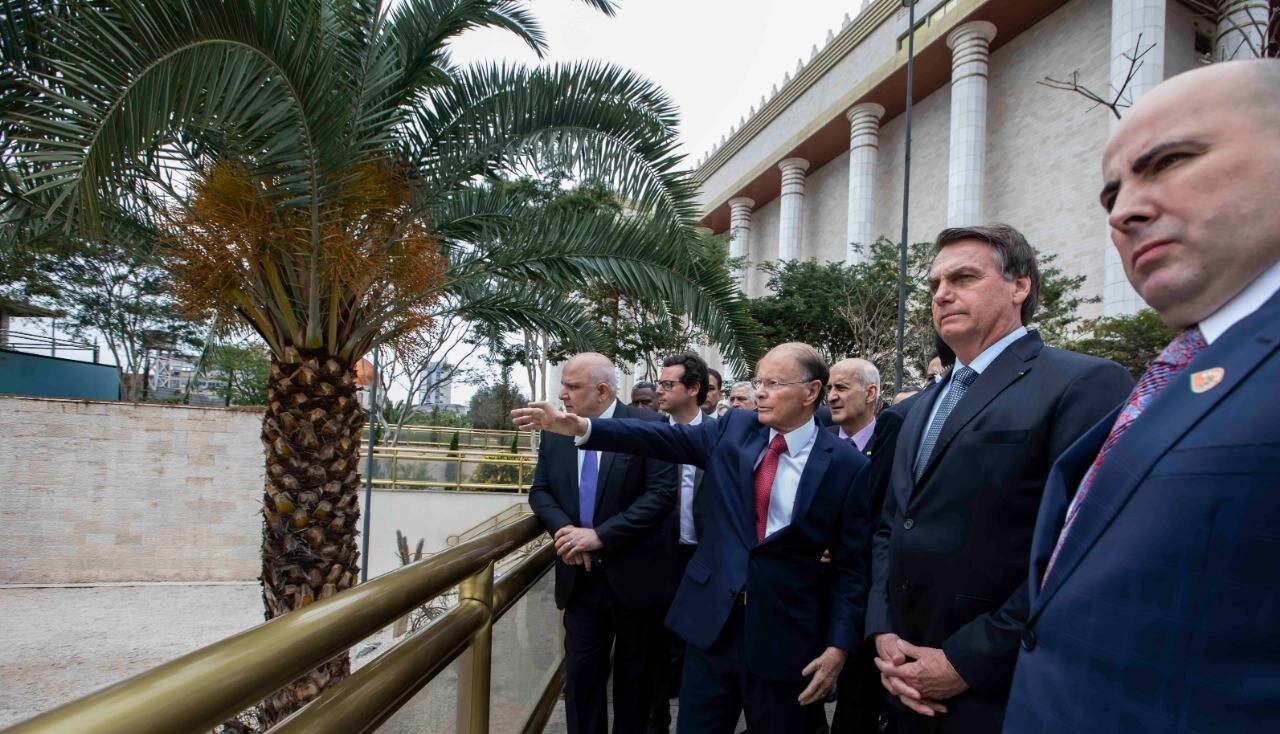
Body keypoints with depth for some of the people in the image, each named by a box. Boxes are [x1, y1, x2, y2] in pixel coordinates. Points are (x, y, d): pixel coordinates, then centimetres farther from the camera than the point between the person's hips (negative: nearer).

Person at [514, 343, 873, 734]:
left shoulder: (846, 464, -8)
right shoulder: (734, 428, 1)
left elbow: (851, 564, -5)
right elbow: (668, 438, -5)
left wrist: (839, 645, -10)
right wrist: (581, 427, -14)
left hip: (783, 635, -2)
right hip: (713, 619, 3)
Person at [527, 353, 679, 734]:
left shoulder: (647, 425, -11)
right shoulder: (555, 433, 4)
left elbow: (663, 492, -18)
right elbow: (540, 491, 6)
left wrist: (600, 535, -23)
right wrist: (564, 528, -15)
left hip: (633, 575, -3)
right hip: (581, 578, 3)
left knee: (635, 674, 15)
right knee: (580, 673, 9)